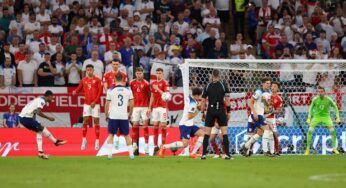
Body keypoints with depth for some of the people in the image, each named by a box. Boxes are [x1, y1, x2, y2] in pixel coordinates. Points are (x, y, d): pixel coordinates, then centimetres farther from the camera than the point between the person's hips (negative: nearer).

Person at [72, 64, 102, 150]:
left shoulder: (97, 80, -1)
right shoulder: (84, 80, 9)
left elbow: (100, 92, -5)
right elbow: (79, 88, 12)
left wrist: (95, 102, -13)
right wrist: (75, 92, -12)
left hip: (95, 104, -2)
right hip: (87, 104, 3)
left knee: (96, 121, -1)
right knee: (85, 121, -1)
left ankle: (97, 141, 3)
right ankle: (84, 140, 7)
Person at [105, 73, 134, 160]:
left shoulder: (110, 90, -3)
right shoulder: (128, 90, 2)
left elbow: (107, 104, -1)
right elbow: (131, 104, 5)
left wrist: (106, 115, 11)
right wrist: (130, 114, 20)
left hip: (113, 116, -1)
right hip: (124, 116, 1)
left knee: (111, 134, 10)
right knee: (127, 135, 11)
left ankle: (109, 153, 1)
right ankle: (131, 153, 9)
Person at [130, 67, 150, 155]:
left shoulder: (146, 83, -4)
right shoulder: (132, 83, 5)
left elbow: (150, 96, -1)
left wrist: (149, 108, -7)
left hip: (144, 107, -3)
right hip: (135, 107, 3)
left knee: (145, 126, -3)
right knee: (135, 126, 2)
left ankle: (146, 145, -2)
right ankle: (134, 145, 11)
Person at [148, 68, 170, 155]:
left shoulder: (165, 83, -4)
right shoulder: (153, 84, 13)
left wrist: (158, 89, -18)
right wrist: (149, 108, 13)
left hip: (163, 107, -5)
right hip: (155, 107, 5)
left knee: (163, 126, -4)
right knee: (155, 126, 3)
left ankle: (163, 145, 1)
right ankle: (155, 146, 7)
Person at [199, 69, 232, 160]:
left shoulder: (207, 86, 2)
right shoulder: (223, 86, -2)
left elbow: (203, 101, 4)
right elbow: (227, 100, -4)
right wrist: (228, 112, 4)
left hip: (210, 111, 1)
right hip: (221, 110, -1)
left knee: (207, 133, 7)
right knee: (224, 133, 2)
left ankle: (204, 154, 3)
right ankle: (227, 154, -4)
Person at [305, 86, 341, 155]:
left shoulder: (328, 99, -15)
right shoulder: (315, 99, -12)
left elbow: (335, 107, -1)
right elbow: (311, 108, 4)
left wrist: (337, 117, -7)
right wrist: (309, 118, -3)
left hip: (326, 116, 0)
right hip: (317, 116, 0)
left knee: (332, 131, -15)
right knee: (310, 131, -16)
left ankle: (334, 148, 2)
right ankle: (308, 149, -5)